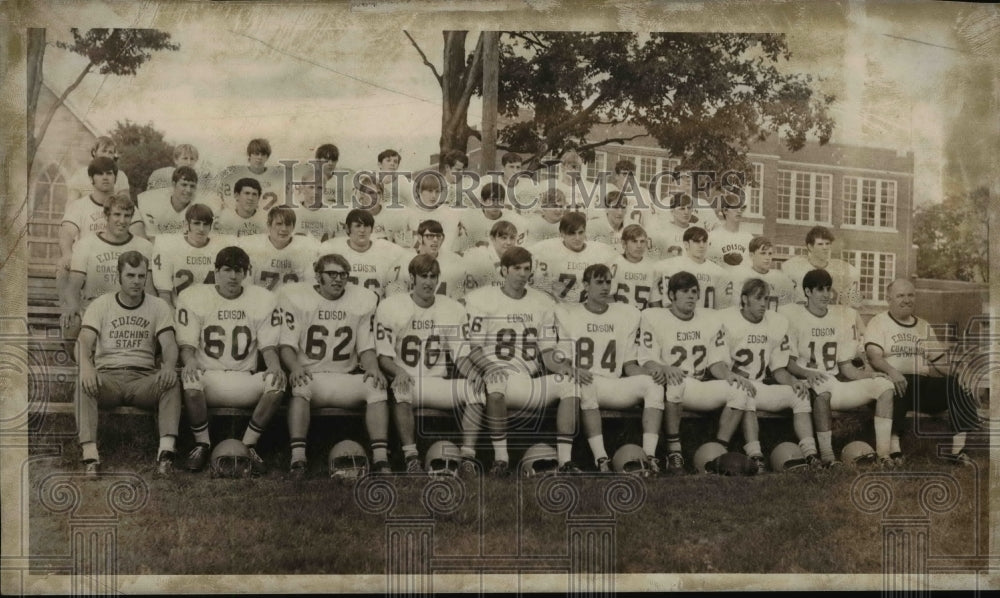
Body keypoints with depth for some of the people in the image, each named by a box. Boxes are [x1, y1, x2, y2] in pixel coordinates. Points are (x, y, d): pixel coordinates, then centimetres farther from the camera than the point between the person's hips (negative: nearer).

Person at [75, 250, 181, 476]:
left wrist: (169, 365, -28)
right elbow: (84, 341, -5)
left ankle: (166, 450, -39)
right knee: (84, 384, -33)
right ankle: (90, 455, -39)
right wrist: (86, 366, -30)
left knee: (172, 382, -31)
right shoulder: (100, 305, 8)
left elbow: (169, 343, -2)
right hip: (107, 376, 0)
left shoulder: (158, 306, 10)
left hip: (144, 377, 0)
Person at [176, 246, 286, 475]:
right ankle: (202, 445, -11)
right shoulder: (193, 297, 2)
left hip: (245, 379, 1)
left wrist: (275, 366, -16)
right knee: (190, 379, -36)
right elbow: (186, 343, -1)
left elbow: (268, 344, 6)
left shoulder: (263, 299, 6)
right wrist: (189, 360, -25)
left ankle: (249, 445, -10)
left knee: (276, 382, -29)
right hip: (207, 377, -1)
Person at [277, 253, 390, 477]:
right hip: (309, 375, -2)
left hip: (347, 378, 3)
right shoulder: (295, 296, -1)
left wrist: (373, 368, -12)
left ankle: (381, 460, -26)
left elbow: (366, 347, 10)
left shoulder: (363, 300, 8)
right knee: (300, 387, -36)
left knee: (377, 387, -25)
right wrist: (295, 367, -26)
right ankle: (297, 459, -36)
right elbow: (286, 344, -5)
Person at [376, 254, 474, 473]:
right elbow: (383, 357, -1)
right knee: (401, 391, -38)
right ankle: (411, 458, -31)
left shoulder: (454, 309, 9)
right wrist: (399, 372, -22)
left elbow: (461, 356, 7)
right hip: (405, 380, -3)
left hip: (438, 384, 3)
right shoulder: (390, 307, 1)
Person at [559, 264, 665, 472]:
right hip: (582, 384, -3)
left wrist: (650, 376, -5)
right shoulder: (567, 313, 10)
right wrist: (573, 371, -20)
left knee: (654, 385, -23)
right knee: (586, 387, -38)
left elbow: (629, 363, 15)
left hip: (614, 386, 3)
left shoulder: (627, 315, 18)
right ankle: (601, 459, -40)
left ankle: (650, 456, -31)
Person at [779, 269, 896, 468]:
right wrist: (807, 373, -25)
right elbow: (788, 363, -6)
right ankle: (827, 456, -33)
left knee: (885, 385, -10)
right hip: (805, 383, -6)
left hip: (834, 386, 6)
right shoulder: (791, 314, -2)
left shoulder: (843, 316, 13)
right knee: (823, 387, -39)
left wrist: (871, 375, -4)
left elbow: (846, 366, 13)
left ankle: (884, 453, -17)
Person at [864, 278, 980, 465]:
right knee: (896, 385, -39)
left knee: (957, 385, -22)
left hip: (924, 384, 5)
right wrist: (892, 371, -32)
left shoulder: (923, 326, 23)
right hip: (896, 380, -5)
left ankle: (957, 450, -20)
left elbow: (940, 363, 20)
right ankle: (893, 448, -40)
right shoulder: (878, 322, 6)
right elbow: (874, 356, -11)